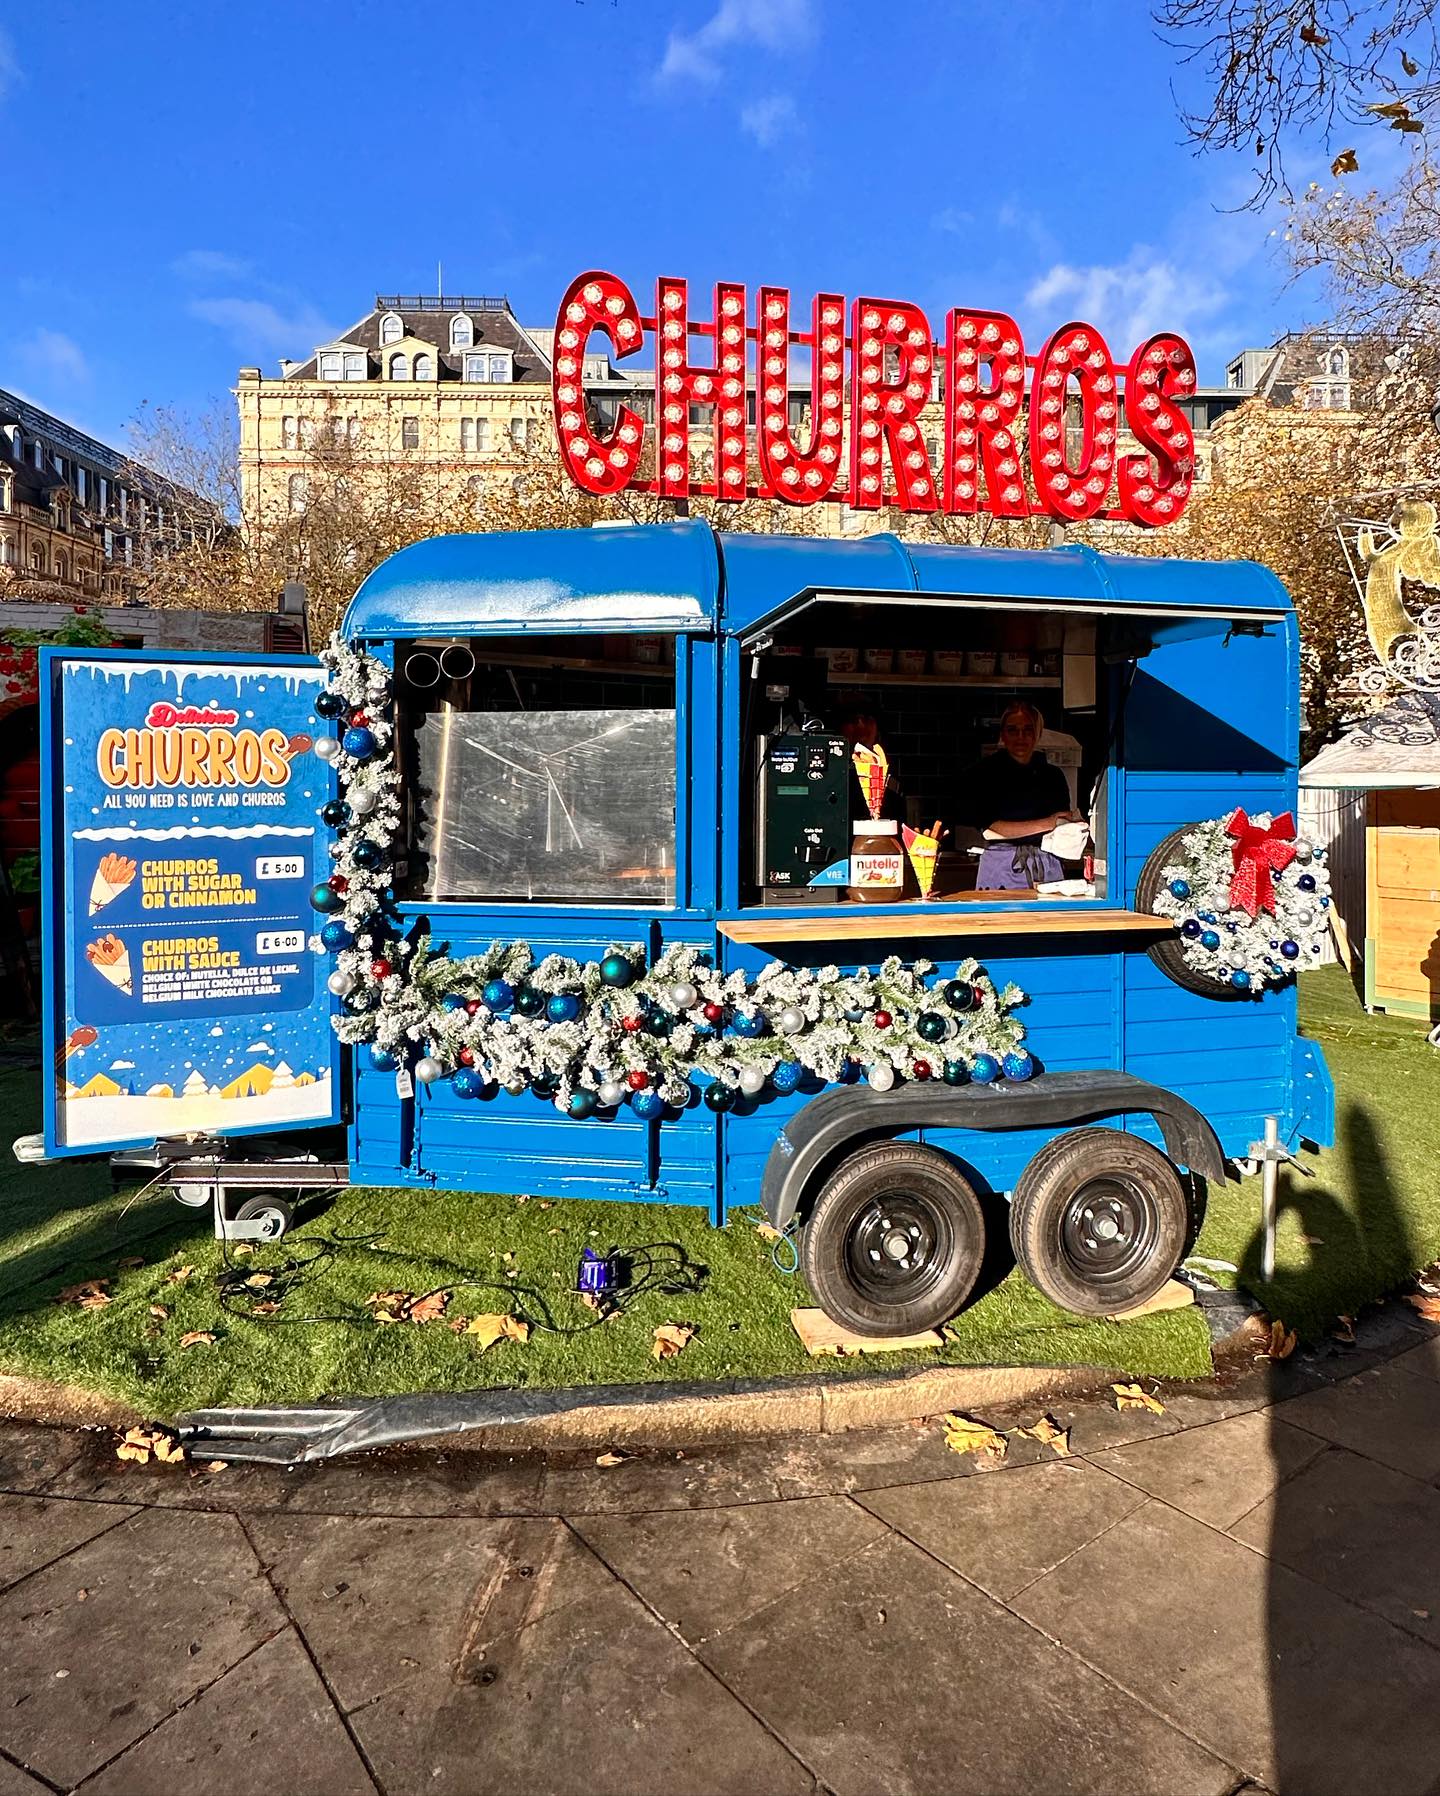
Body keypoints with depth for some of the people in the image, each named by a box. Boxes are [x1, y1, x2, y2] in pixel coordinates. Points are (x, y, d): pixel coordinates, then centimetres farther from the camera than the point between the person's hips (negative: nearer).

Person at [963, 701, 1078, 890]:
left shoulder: (1053, 775, 14)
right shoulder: (984, 773, 2)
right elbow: (990, 828, -8)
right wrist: (1045, 824, -8)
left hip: (1047, 867, 3)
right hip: (1001, 867, -3)